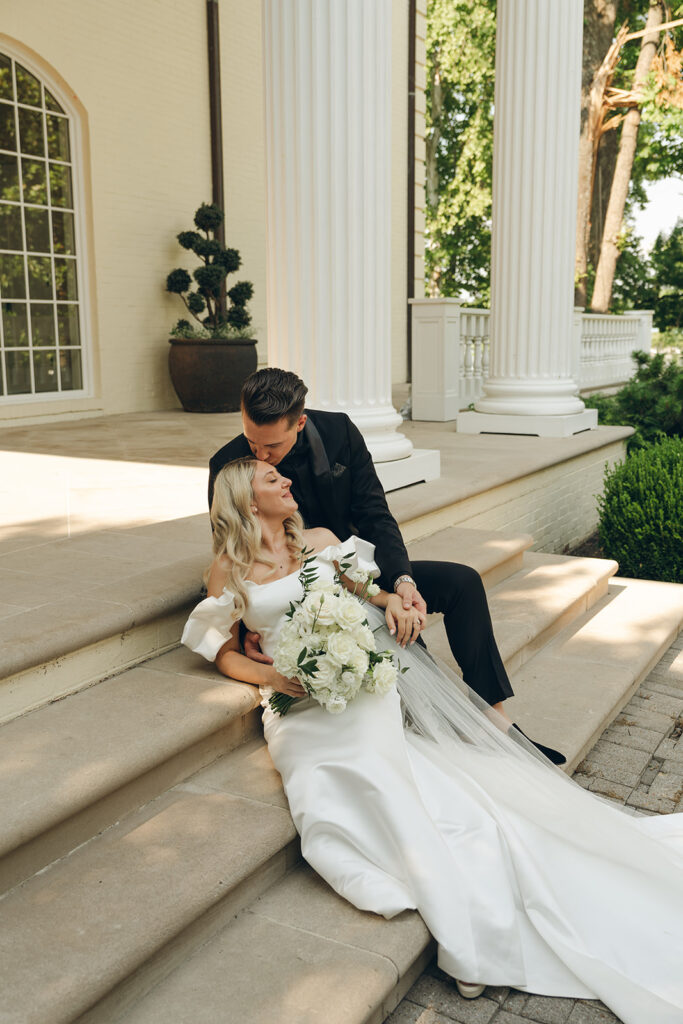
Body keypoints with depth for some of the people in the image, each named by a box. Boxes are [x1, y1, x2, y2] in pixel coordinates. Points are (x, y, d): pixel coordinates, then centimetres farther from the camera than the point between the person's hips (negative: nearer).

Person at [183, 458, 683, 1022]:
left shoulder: (321, 540, 17)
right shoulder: (230, 567, 8)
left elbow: (360, 590, 22)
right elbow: (224, 651, 12)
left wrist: (390, 599, -1)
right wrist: (268, 675, -6)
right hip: (304, 698, -2)